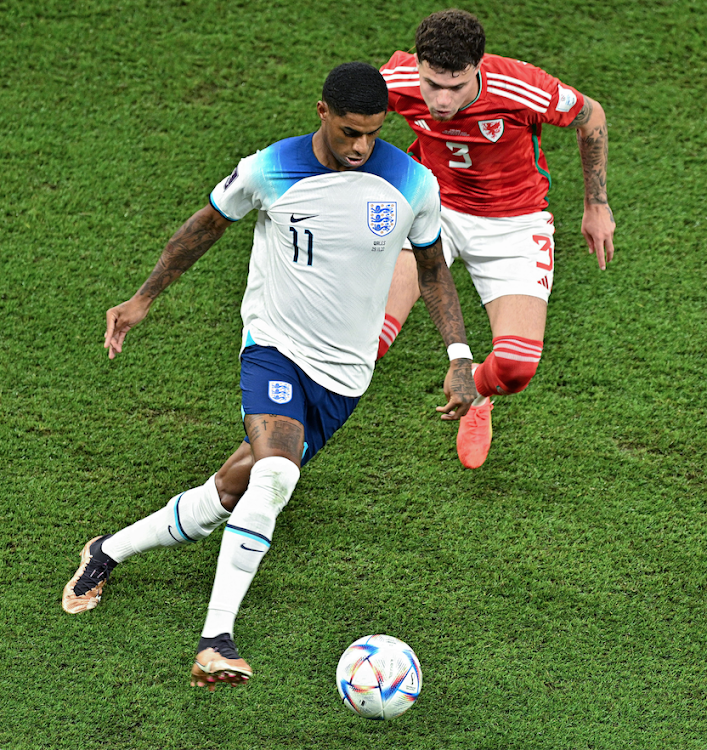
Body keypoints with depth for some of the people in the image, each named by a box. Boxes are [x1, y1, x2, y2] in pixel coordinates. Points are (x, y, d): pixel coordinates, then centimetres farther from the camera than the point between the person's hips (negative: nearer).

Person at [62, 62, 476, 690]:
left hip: (344, 375, 3)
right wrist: (143, 300, 12)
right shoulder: (269, 170, -12)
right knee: (275, 473, -30)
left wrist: (460, 358, -1)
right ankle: (217, 640, -30)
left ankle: (107, 554, 25)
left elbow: (432, 267, 9)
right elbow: (207, 226, 7)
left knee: (230, 494, 3)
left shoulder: (413, 184, -8)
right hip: (276, 345, -3)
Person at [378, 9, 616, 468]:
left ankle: (477, 391, 24)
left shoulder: (524, 90, -30)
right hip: (432, 207, 0)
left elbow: (591, 116, -8)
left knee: (517, 367, -15)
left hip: (515, 220, 0)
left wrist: (597, 206, 2)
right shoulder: (399, 80, -24)